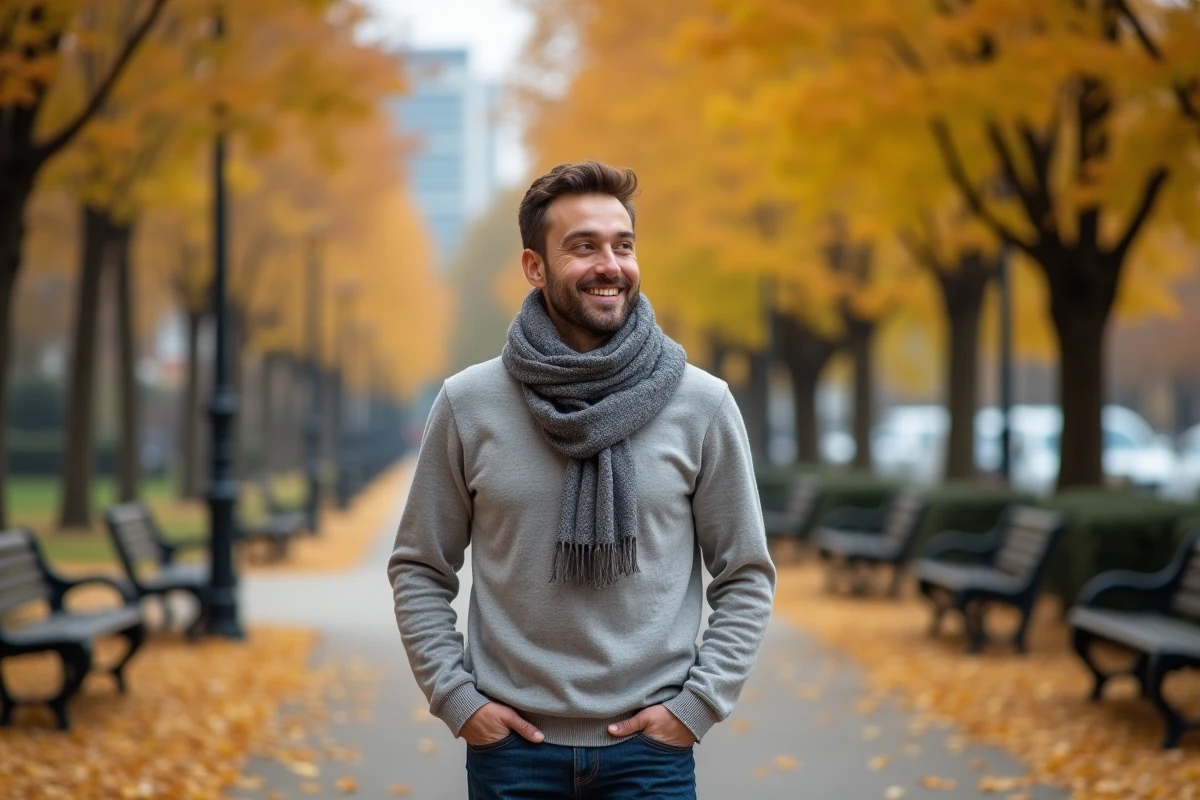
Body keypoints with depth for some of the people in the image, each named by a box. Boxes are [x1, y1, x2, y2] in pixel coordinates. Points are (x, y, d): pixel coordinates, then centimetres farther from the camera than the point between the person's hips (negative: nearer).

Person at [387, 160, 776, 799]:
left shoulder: (703, 405, -2)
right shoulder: (468, 404, -1)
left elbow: (745, 578, 3)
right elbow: (419, 569, 5)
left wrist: (698, 704, -5)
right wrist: (455, 697, -3)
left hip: (650, 749, 0)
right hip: (512, 746, 0)